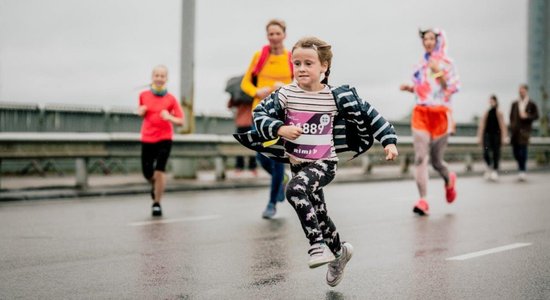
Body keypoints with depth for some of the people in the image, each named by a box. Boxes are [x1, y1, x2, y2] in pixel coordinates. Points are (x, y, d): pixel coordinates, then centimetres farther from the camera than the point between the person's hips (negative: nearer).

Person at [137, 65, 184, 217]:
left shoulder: (171, 99, -5)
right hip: (147, 139, 3)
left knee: (159, 170, -14)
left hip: (164, 138, -3)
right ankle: (155, 186, 41)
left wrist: (170, 118, -24)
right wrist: (141, 111, -4)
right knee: (147, 173, 5)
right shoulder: (144, 95, 2)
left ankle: (157, 203, 0)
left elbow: (181, 121, -4)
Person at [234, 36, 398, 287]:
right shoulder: (286, 94, -8)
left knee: (295, 189, -32)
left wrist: (389, 141, -8)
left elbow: (368, 114, -4)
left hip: (324, 163, -4)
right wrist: (280, 129, -30)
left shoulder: (336, 96, -12)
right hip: (297, 163, 4)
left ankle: (318, 244, -23)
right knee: (318, 215, 17)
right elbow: (259, 114, -13)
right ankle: (339, 251, 42)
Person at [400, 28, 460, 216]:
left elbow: (452, 88, -6)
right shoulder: (421, 64, 15)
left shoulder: (446, 63, 1)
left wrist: (439, 73, -17)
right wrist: (409, 88, 6)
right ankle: (423, 200, -14)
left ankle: (449, 180, 39)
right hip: (420, 113, 4)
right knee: (420, 157, -12)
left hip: (440, 114, -4)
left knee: (436, 160, 5)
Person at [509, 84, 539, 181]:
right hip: (515, 130, 4)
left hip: (524, 130, -4)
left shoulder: (532, 104, 4)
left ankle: (522, 171, -10)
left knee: (523, 150, -14)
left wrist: (527, 117, -12)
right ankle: (521, 168, 19)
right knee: (516, 151, 3)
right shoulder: (515, 104, 15)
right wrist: (512, 125, 3)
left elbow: (536, 116, 3)